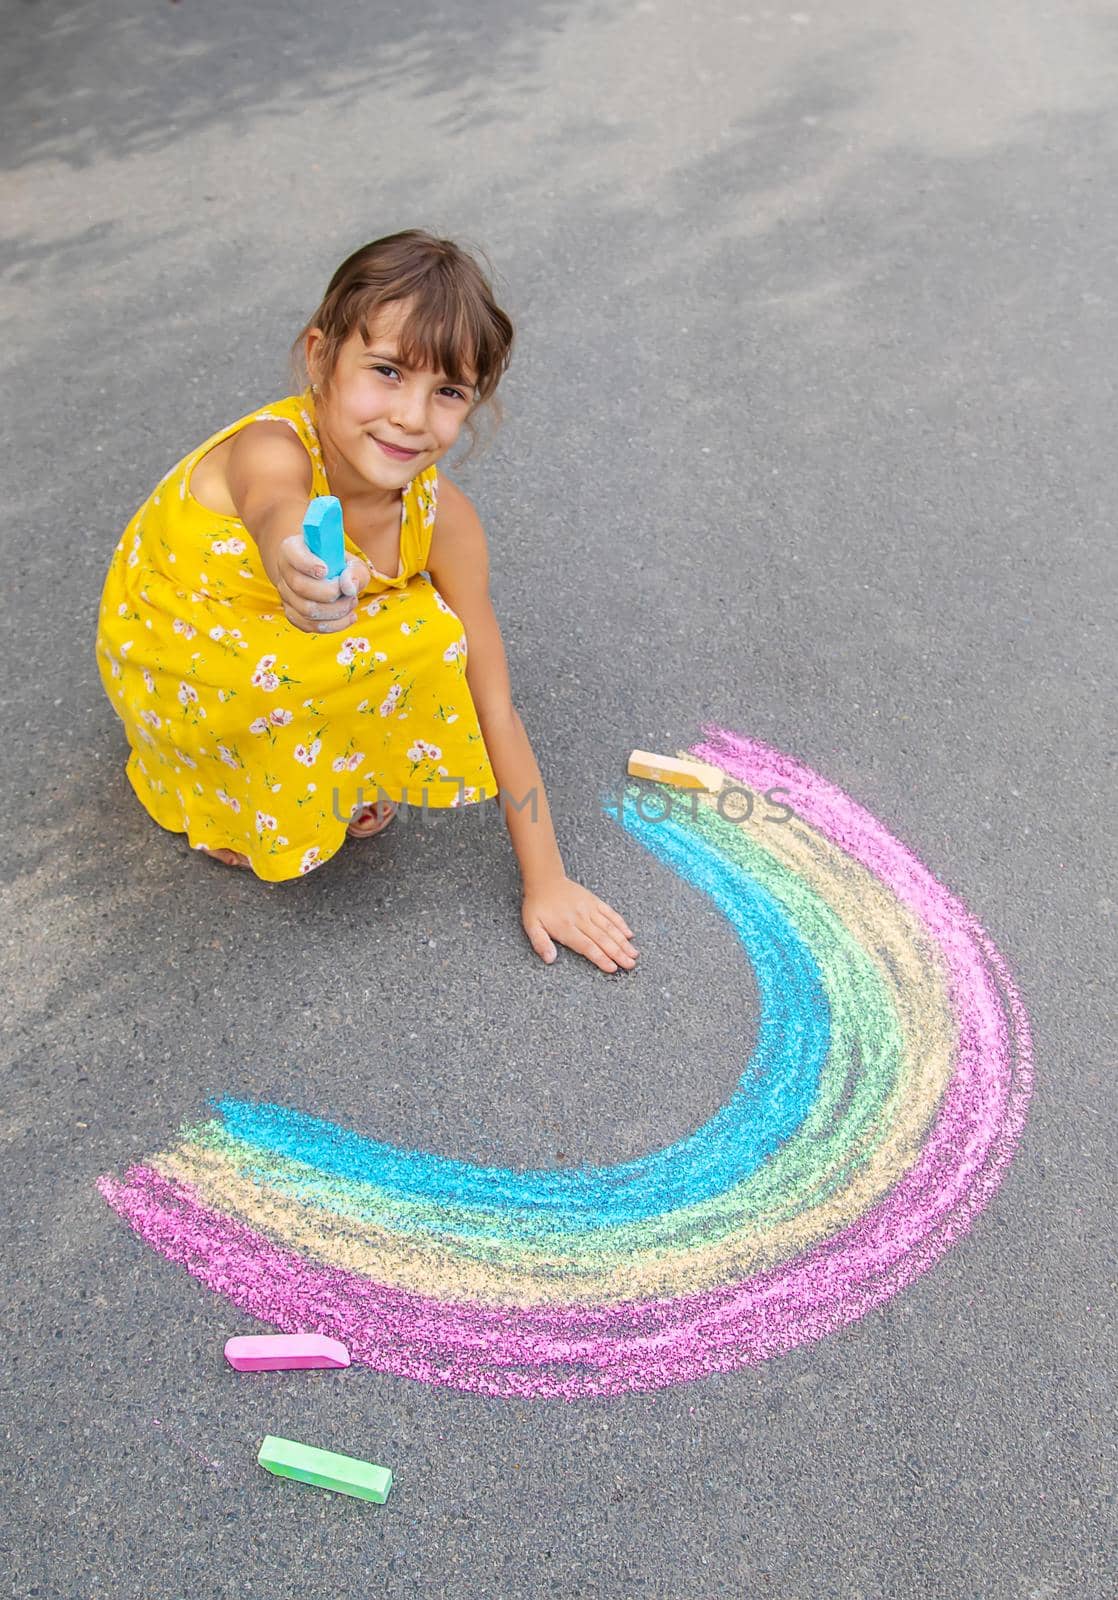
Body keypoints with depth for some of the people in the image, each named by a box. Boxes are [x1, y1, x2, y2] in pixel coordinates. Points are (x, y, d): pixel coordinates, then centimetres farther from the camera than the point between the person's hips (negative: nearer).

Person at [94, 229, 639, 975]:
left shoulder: (444, 519, -22)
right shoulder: (272, 448, -34)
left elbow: (494, 703, -17)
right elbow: (277, 508, -60)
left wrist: (546, 882, -15)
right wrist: (294, 560, -87)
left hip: (297, 669, 4)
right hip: (171, 660, -3)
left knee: (435, 637, -25)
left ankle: (338, 774, 3)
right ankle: (226, 803, -3)